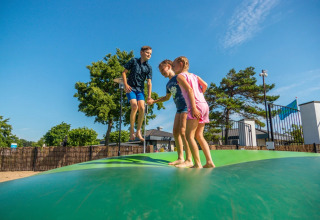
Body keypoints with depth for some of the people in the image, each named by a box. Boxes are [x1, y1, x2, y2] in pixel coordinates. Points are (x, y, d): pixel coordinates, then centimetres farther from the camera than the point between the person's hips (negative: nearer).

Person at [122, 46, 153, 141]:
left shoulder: (148, 67, 6)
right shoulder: (134, 61, 3)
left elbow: (149, 82, 1)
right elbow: (124, 72, 7)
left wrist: (149, 96, -7)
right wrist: (125, 84, -5)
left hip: (140, 89, 2)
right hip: (130, 88, -2)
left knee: (142, 108, -15)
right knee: (134, 106, -23)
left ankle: (138, 131, 0)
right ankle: (131, 130, -7)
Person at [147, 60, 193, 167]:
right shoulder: (168, 85, 20)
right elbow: (167, 97, 34)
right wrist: (153, 101, 30)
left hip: (186, 106, -8)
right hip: (179, 109, 8)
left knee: (183, 132, -14)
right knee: (175, 132, 4)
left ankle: (189, 160, -8)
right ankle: (180, 158, 12)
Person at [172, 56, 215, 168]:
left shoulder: (180, 76, 4)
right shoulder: (194, 75, 23)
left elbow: (189, 89, -12)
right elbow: (205, 85, 9)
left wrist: (194, 107, -20)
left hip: (196, 105, -8)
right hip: (205, 105, 8)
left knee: (189, 135, -5)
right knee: (199, 135, 11)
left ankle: (197, 164, -9)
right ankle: (209, 161, 8)